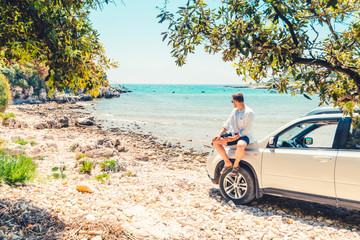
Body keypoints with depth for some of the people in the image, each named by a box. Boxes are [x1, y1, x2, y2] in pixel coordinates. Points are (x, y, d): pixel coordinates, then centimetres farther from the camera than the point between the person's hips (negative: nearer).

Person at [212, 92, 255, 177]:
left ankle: (236, 165, -11)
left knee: (240, 146, -42)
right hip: (234, 134, 8)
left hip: (245, 136, -8)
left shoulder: (249, 113, -15)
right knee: (216, 141, -5)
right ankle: (228, 163, 2)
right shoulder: (235, 111, 10)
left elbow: (247, 130, -19)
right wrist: (219, 135, -1)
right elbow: (227, 124, 12)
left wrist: (234, 138, -23)